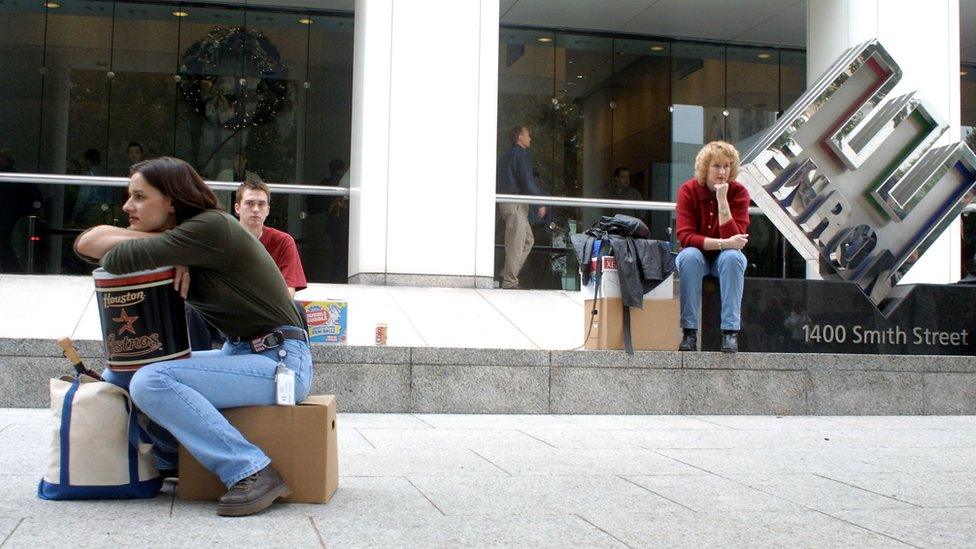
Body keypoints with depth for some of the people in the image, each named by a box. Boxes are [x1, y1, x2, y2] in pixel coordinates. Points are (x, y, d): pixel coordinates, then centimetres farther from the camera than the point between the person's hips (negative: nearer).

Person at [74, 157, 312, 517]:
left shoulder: (212, 227, -17)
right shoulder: (180, 239, 10)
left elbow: (119, 261, -23)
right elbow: (87, 242, 2)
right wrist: (166, 251, -12)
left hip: (280, 360, -9)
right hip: (238, 353, 9)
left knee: (151, 382, -25)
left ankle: (252, 473, -24)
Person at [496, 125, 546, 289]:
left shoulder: (506, 156, 21)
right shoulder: (522, 154, -8)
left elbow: (498, 181, 23)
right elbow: (528, 181, -15)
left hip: (505, 201, 9)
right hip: (516, 202, -9)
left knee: (528, 240, 15)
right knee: (516, 244, -8)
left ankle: (506, 275, 10)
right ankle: (510, 282, -8)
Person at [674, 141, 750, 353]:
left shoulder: (739, 192, -11)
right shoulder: (688, 190, -12)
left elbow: (734, 237, -22)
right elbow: (685, 236, -21)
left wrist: (722, 199, -29)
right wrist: (723, 243, -31)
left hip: (726, 257, 0)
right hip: (697, 256, 0)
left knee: (732, 256, -33)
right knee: (689, 256, -33)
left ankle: (730, 332, -33)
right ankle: (689, 332, -33)